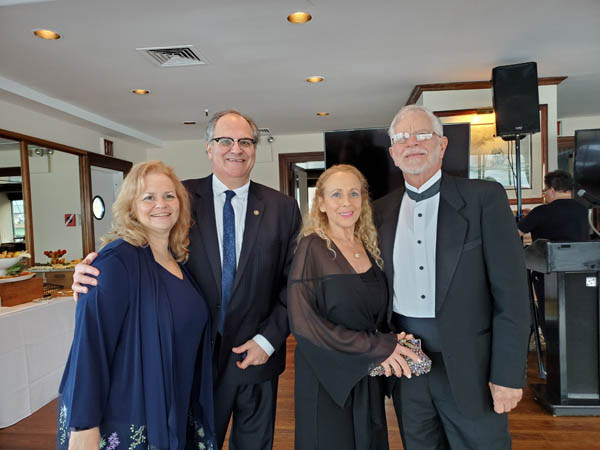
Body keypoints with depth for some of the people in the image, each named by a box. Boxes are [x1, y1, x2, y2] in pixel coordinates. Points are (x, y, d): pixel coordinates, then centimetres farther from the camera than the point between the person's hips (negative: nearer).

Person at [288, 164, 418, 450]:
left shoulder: (370, 247, 3)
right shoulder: (312, 247, -14)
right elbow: (302, 321, -21)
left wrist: (393, 340, -8)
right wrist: (377, 347, -20)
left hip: (368, 379, 6)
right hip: (327, 380, -5)